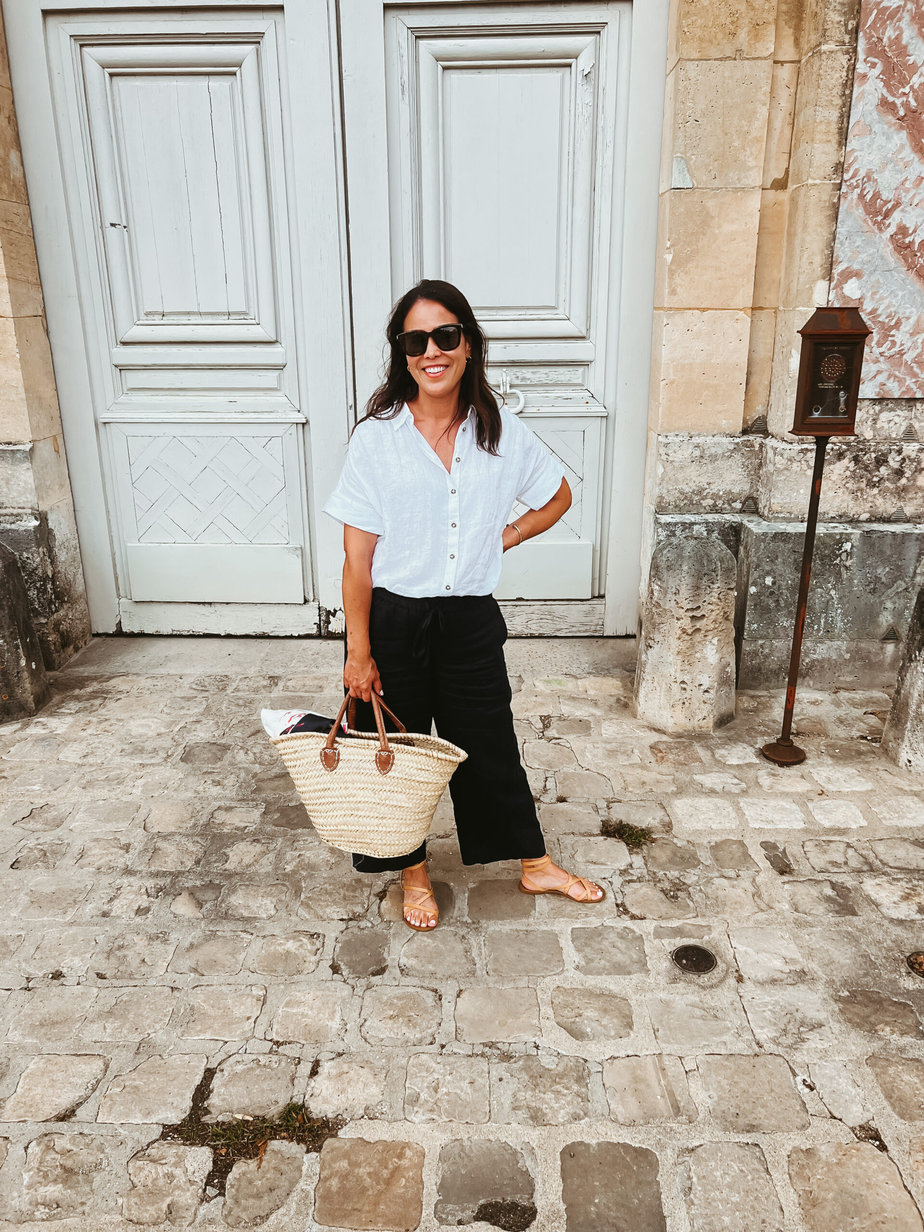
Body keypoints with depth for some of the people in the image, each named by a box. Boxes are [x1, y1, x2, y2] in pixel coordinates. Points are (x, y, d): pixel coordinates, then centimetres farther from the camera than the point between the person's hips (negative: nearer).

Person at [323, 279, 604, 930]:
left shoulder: (502, 432, -3)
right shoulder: (377, 437, -10)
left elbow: (558, 496, 14)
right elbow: (358, 558, -10)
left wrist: (503, 537, 1)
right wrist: (359, 652, -11)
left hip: (471, 620, 2)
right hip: (393, 620, -1)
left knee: (491, 745, 15)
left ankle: (535, 865, 38)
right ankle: (414, 871, 39)